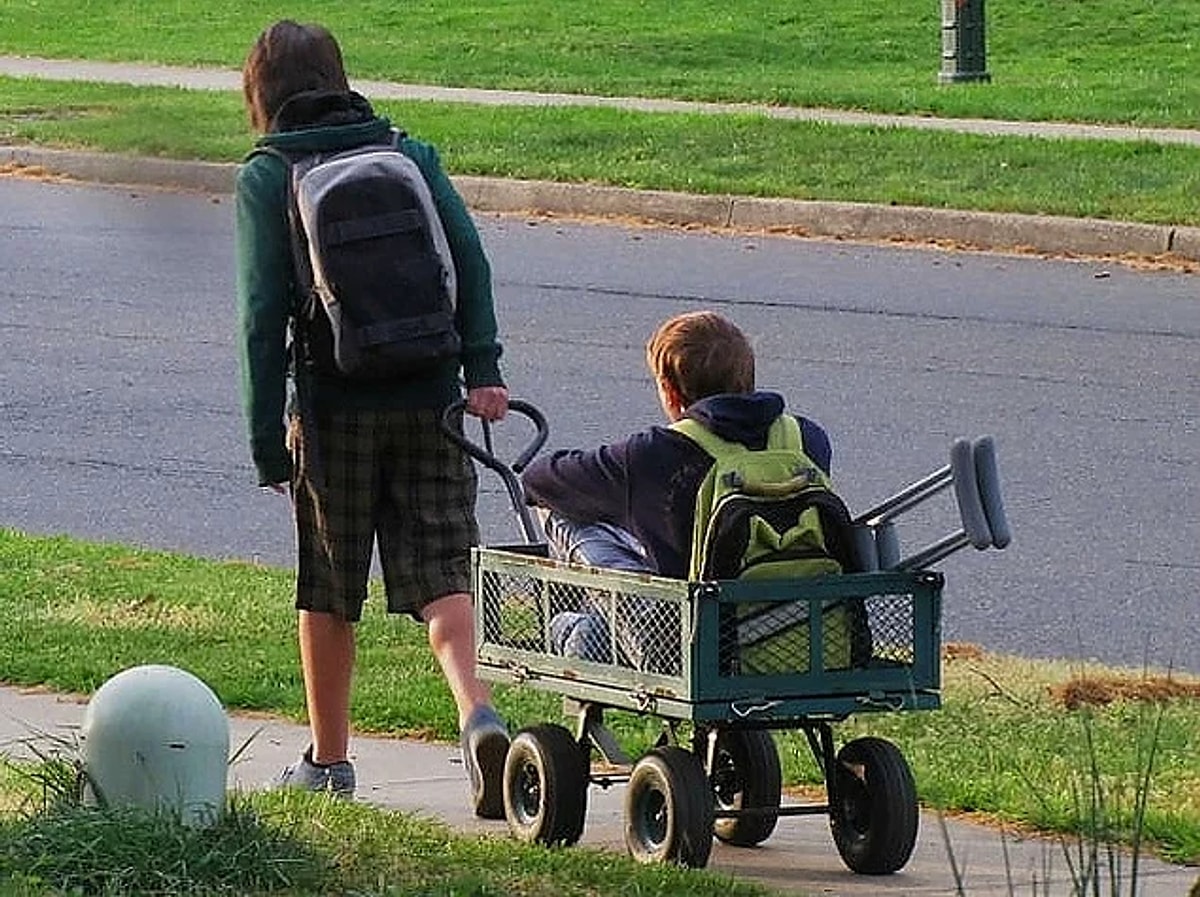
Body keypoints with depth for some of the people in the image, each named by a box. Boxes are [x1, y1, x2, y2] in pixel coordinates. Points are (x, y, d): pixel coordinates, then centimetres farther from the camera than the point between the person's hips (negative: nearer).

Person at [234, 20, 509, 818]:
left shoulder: (266, 177, 0)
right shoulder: (411, 155, 9)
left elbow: (264, 312, -6)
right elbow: (470, 260, -2)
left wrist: (267, 437, -4)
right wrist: (482, 368, -5)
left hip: (333, 407, -2)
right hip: (429, 398, 2)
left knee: (327, 591, 12)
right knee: (441, 573, 1)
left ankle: (329, 760, 21)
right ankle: (477, 714, -23)